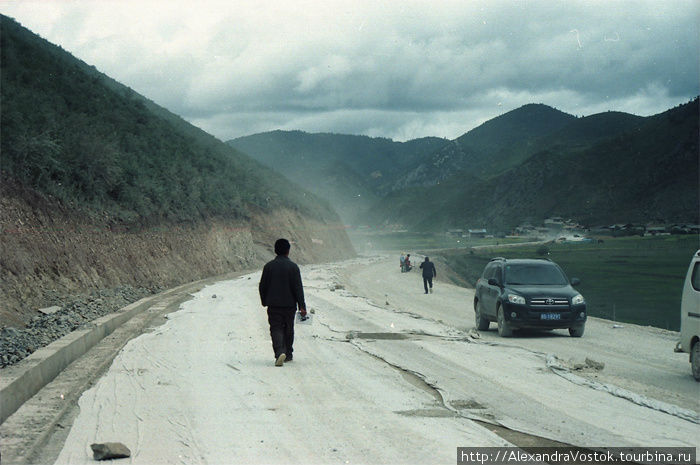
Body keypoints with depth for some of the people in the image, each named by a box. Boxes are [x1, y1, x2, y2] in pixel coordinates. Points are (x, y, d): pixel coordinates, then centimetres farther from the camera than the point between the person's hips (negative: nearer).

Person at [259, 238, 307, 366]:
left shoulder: (268, 266, -1)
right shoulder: (293, 267, -6)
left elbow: (262, 286, 4)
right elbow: (298, 287, -8)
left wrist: (264, 302, 18)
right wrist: (302, 306, -6)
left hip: (273, 304, 0)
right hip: (289, 305, 0)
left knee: (276, 329, -2)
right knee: (288, 330, 15)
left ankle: (279, 352, -25)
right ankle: (288, 354, 24)